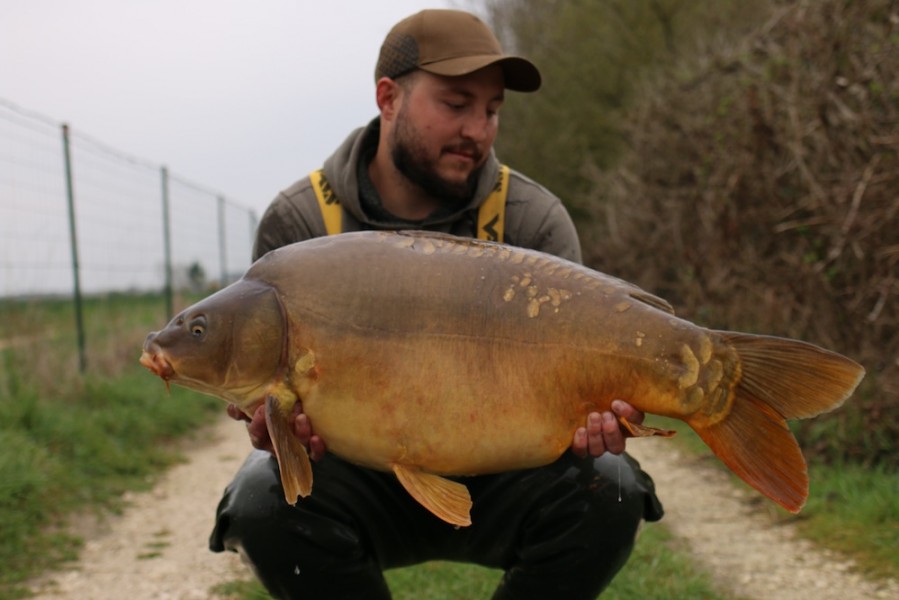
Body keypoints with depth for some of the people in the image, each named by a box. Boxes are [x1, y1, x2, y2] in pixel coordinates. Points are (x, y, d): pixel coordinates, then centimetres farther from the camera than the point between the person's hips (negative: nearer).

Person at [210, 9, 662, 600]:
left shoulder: (534, 221, -7)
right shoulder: (298, 222, -7)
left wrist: (590, 419, -33)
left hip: (493, 483, 1)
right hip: (365, 482, 0)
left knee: (606, 489, -27)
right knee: (267, 496, -30)